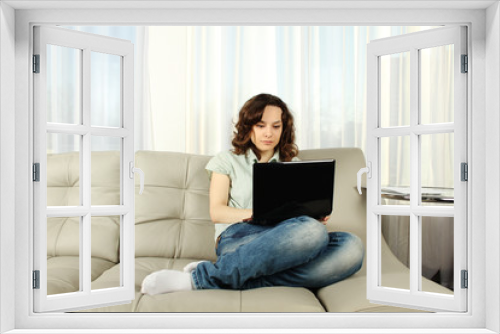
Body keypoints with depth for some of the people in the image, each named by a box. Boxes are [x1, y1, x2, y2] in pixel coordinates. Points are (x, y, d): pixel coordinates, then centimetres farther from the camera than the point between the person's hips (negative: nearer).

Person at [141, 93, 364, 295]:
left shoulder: (294, 166, 27)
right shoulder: (227, 161, 17)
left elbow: (302, 211, 22)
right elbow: (216, 212, 5)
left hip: (285, 241, 5)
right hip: (237, 236, -4)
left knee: (352, 247, -31)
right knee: (312, 232, -36)